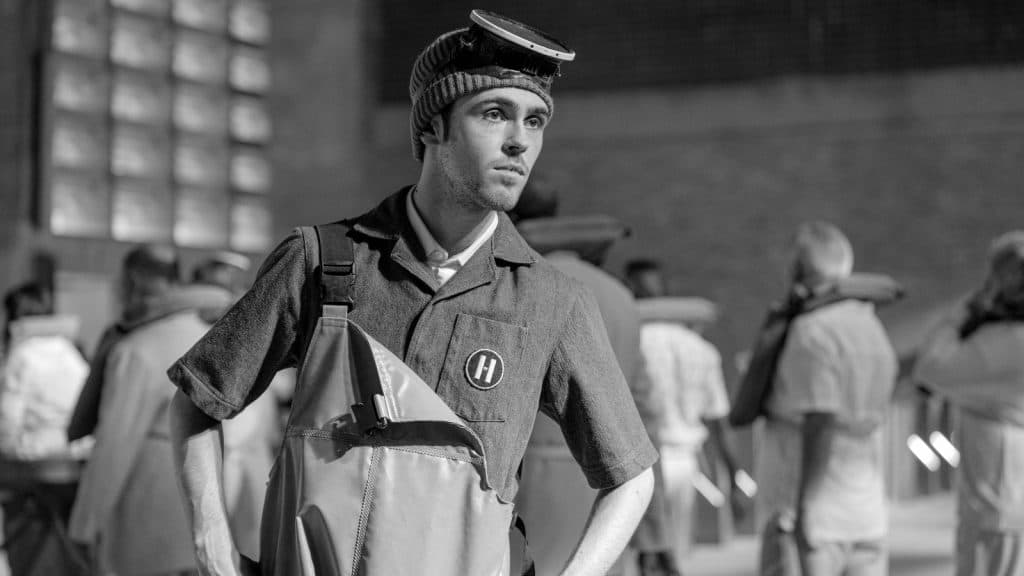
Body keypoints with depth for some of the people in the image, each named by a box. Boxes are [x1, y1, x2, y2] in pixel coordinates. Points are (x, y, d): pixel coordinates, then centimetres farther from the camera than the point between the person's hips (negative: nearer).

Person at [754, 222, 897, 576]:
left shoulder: (813, 331, -12)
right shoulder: (873, 330, 13)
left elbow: (821, 425, -18)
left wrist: (803, 509, -18)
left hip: (814, 511, -8)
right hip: (865, 513, 8)